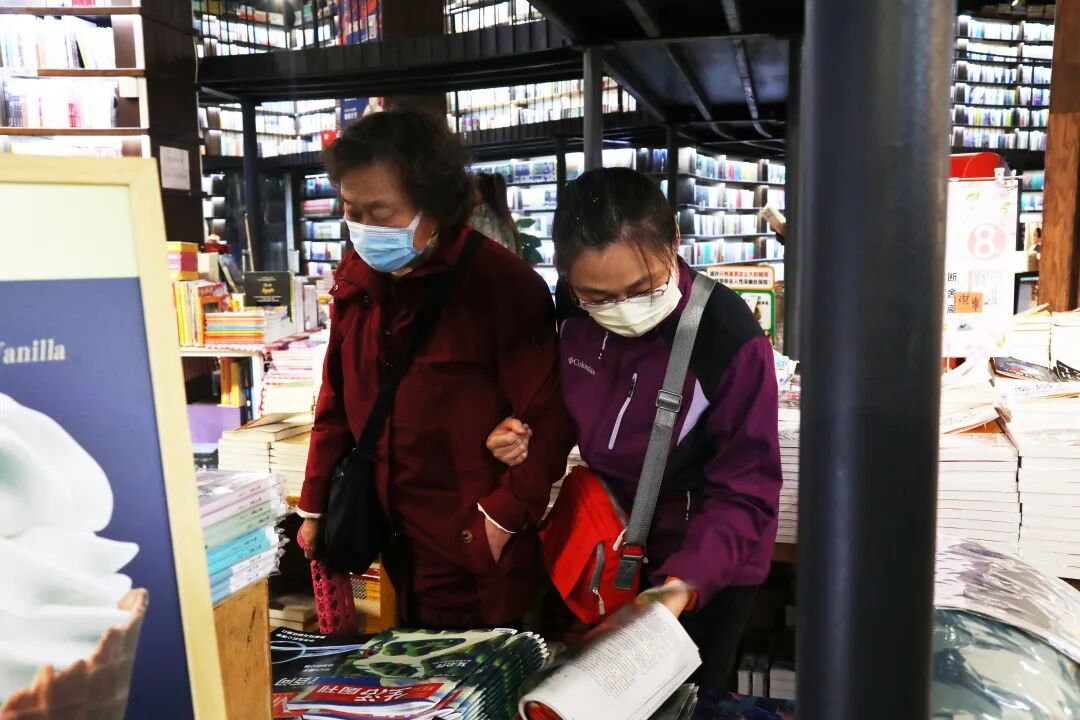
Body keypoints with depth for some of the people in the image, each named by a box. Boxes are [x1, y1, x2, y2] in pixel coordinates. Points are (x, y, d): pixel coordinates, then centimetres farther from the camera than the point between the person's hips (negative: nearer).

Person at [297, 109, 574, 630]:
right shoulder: (356, 278, 2)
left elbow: (549, 420, -15)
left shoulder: (503, 284, -17)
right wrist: (315, 505, 9)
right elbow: (338, 400, 9)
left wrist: (504, 515, -14)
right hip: (396, 541, 6)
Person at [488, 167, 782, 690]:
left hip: (706, 569, -5)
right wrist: (530, 435, -14)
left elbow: (745, 494, -23)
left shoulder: (731, 340, -30)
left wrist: (687, 580, -37)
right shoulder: (573, 313, -14)